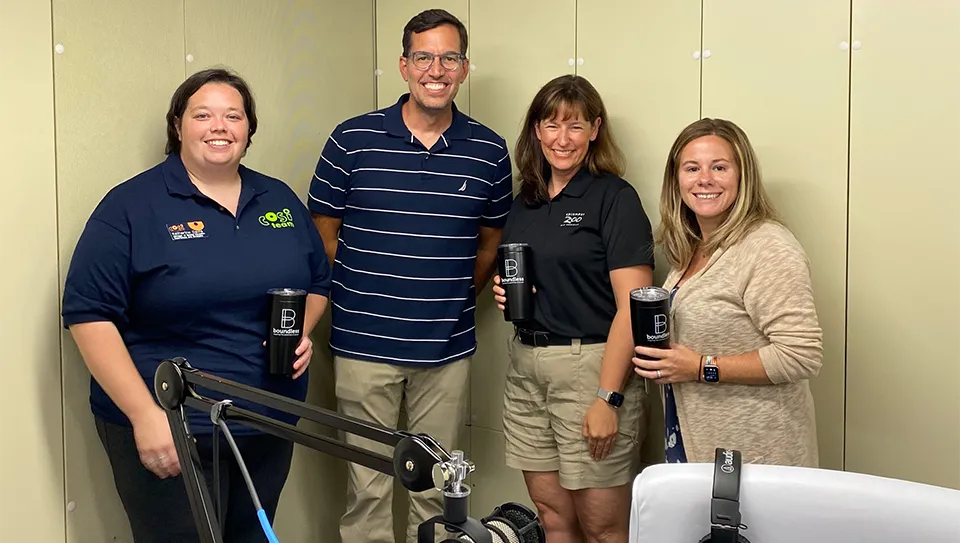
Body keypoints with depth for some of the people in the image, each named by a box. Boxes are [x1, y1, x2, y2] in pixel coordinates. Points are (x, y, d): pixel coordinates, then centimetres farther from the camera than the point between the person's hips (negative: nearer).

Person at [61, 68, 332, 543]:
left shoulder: (280, 200, 9)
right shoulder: (132, 206, -8)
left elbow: (317, 281, 19)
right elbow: (90, 315, -12)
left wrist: (302, 332, -3)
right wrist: (145, 415, -18)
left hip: (269, 427, 5)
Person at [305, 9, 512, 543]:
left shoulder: (489, 151, 2)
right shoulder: (352, 140, -3)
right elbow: (324, 231, 5)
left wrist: (454, 297, 5)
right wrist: (362, 294, 3)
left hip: (448, 352, 2)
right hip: (364, 344, -1)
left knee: (436, 487, 13)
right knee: (368, 484, 8)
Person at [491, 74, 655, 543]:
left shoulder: (614, 198, -8)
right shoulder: (526, 201, 12)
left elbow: (632, 307, -13)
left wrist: (609, 397, -18)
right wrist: (504, 293, 3)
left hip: (590, 365, -6)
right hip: (526, 366, 6)